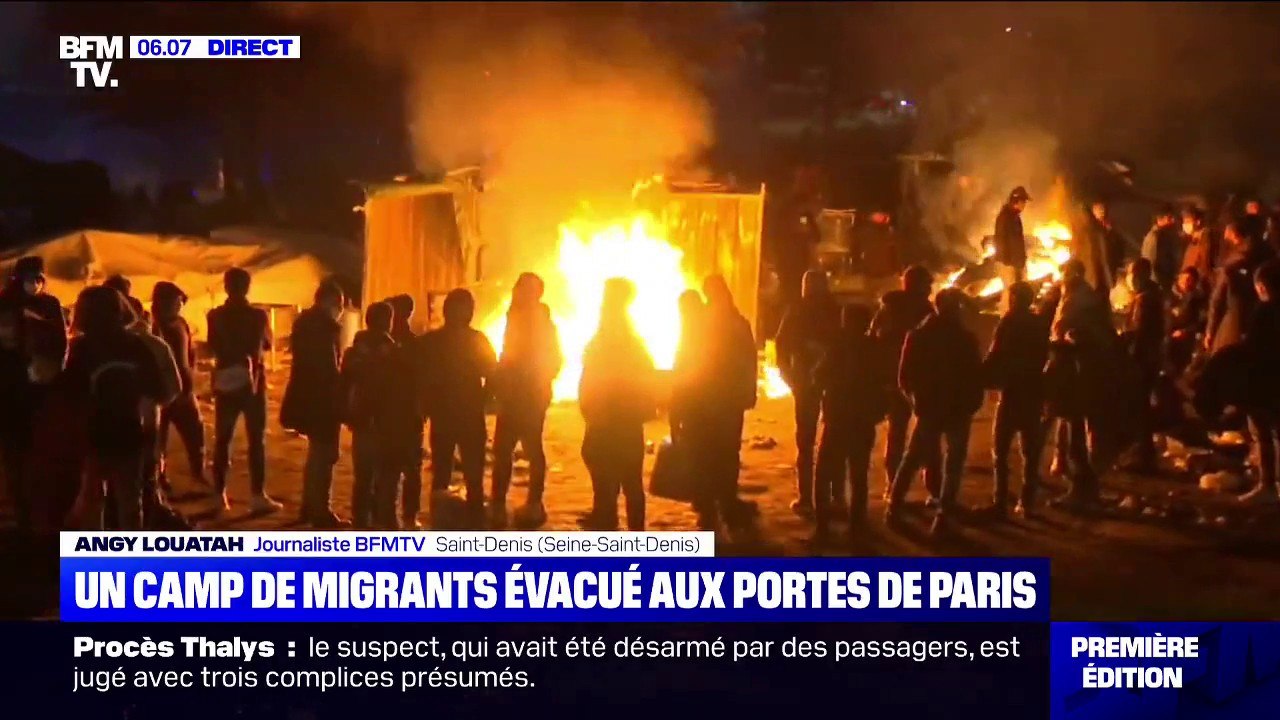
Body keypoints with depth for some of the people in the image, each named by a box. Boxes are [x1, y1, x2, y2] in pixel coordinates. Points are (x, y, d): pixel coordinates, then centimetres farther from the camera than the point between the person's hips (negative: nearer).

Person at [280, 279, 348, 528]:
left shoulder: (304, 321, 13)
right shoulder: (326, 325, -16)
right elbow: (328, 366, -20)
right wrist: (340, 396, -12)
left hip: (307, 396, 10)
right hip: (322, 398, -10)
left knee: (316, 453, 20)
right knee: (324, 455, -3)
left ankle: (310, 507, 26)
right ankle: (321, 512, -1)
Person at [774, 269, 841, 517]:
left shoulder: (796, 312, -1)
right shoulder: (837, 311, 3)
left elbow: (783, 344, -5)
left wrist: (789, 376, 3)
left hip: (806, 381, -2)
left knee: (806, 440, 1)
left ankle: (806, 498, -5)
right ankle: (835, 494, 11)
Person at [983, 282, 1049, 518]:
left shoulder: (1009, 322, -10)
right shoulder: (1040, 323, 7)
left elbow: (996, 356, -15)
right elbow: (1043, 357, 13)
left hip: (1012, 392, -5)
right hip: (1034, 392, 5)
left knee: (1000, 450, 1)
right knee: (1030, 451, 9)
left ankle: (1000, 503, -7)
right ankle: (1027, 503, 7)